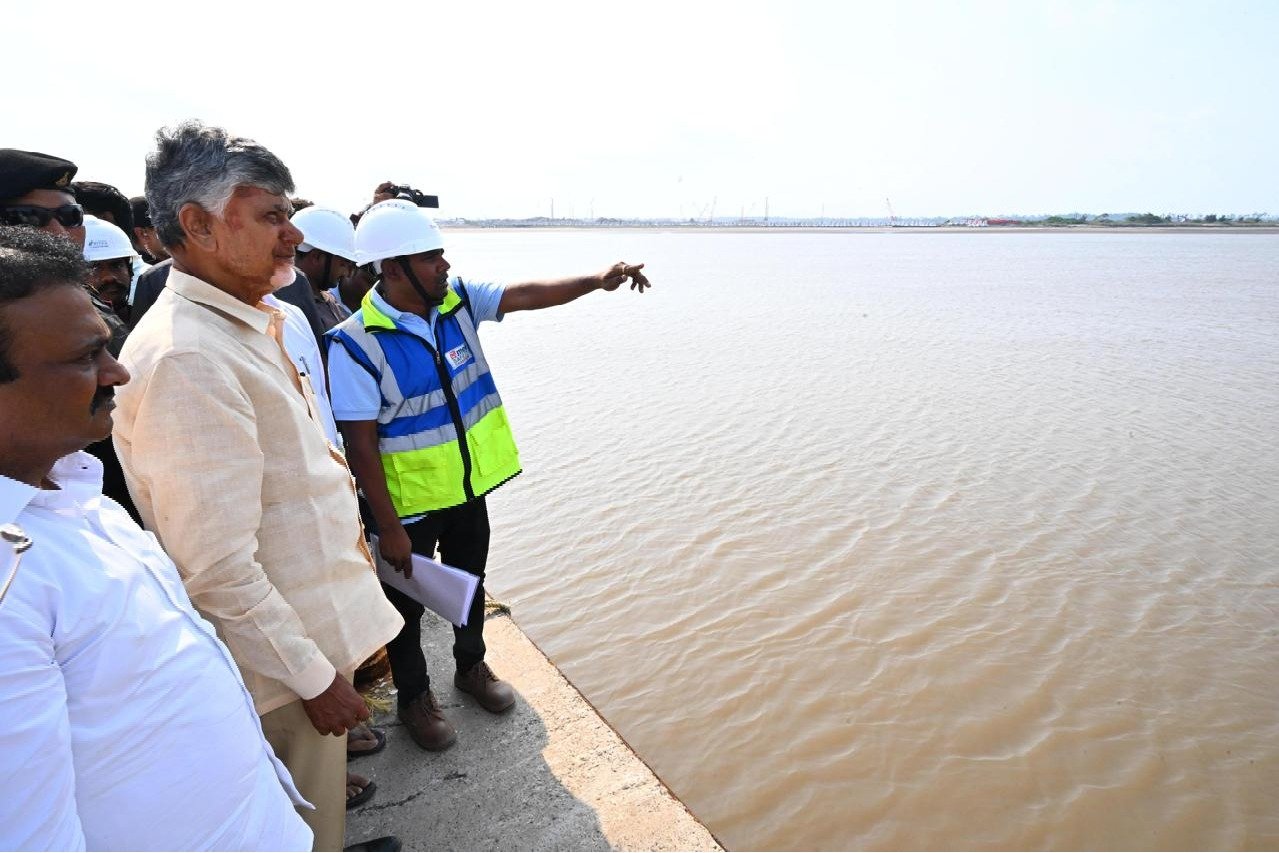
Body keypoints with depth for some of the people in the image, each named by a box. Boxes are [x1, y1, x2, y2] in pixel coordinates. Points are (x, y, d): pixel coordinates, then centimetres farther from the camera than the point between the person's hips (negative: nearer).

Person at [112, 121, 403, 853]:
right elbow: (217, 566, -26)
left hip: (315, 625, 9)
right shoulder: (185, 357, -24)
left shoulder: (248, 325, 7)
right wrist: (314, 676, -17)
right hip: (285, 656, -8)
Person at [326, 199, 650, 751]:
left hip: (469, 487, 6)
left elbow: (526, 295, -11)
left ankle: (471, 667, 48)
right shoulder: (356, 345, -22)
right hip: (410, 502, -5)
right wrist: (388, 528, -19)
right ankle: (414, 696, 39)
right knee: (407, 600, 15)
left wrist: (596, 281, -25)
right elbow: (360, 444, -21)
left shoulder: (458, 301, -5)